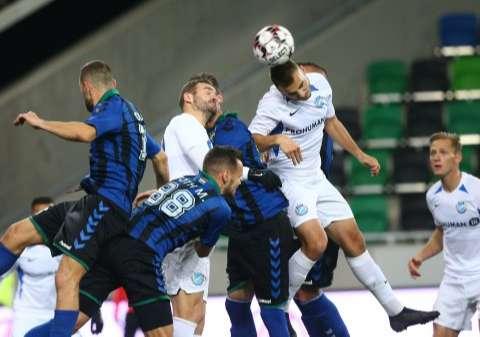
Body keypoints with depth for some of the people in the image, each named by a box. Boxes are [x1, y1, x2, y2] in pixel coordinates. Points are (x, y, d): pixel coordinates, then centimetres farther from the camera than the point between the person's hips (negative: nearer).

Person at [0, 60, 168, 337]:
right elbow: (160, 157, 34)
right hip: (94, 203, 10)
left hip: (107, 204, -10)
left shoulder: (114, 106, -7)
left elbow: (84, 133, -29)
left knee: (66, 278, -22)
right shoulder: (131, 112, 22)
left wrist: (39, 122, -16)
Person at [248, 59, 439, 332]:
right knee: (316, 241, -26)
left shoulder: (320, 84, -1)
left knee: (353, 240, 8)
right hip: (288, 182, -7)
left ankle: (396, 311, 14)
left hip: (317, 179, 7)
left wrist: (360, 155, 23)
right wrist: (277, 139, -48)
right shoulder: (272, 105, -21)